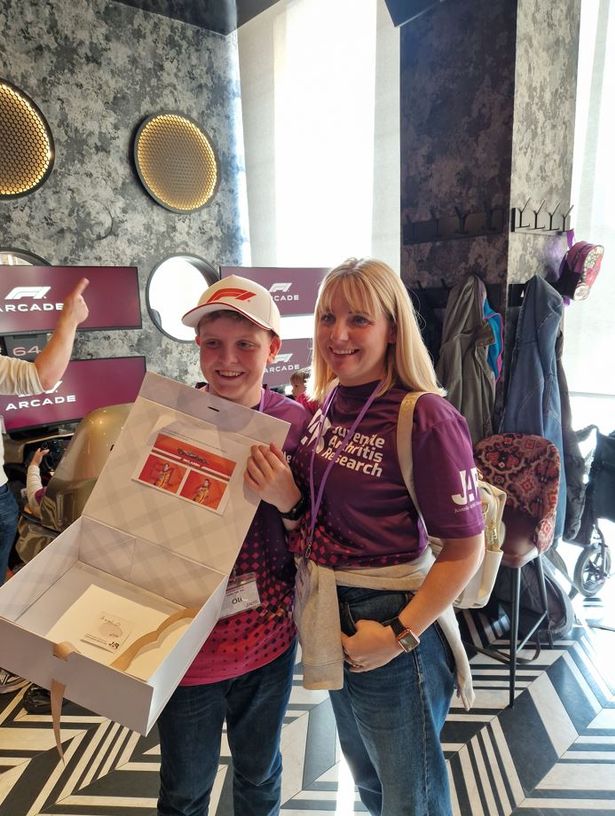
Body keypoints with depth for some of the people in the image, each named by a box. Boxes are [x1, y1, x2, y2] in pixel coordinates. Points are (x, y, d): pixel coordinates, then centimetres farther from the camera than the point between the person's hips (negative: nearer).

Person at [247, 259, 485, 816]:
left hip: (390, 619, -6)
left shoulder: (425, 418, -22)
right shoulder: (328, 404, -1)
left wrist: (401, 635, -22)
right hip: (328, 615, 7)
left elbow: (464, 548, -19)